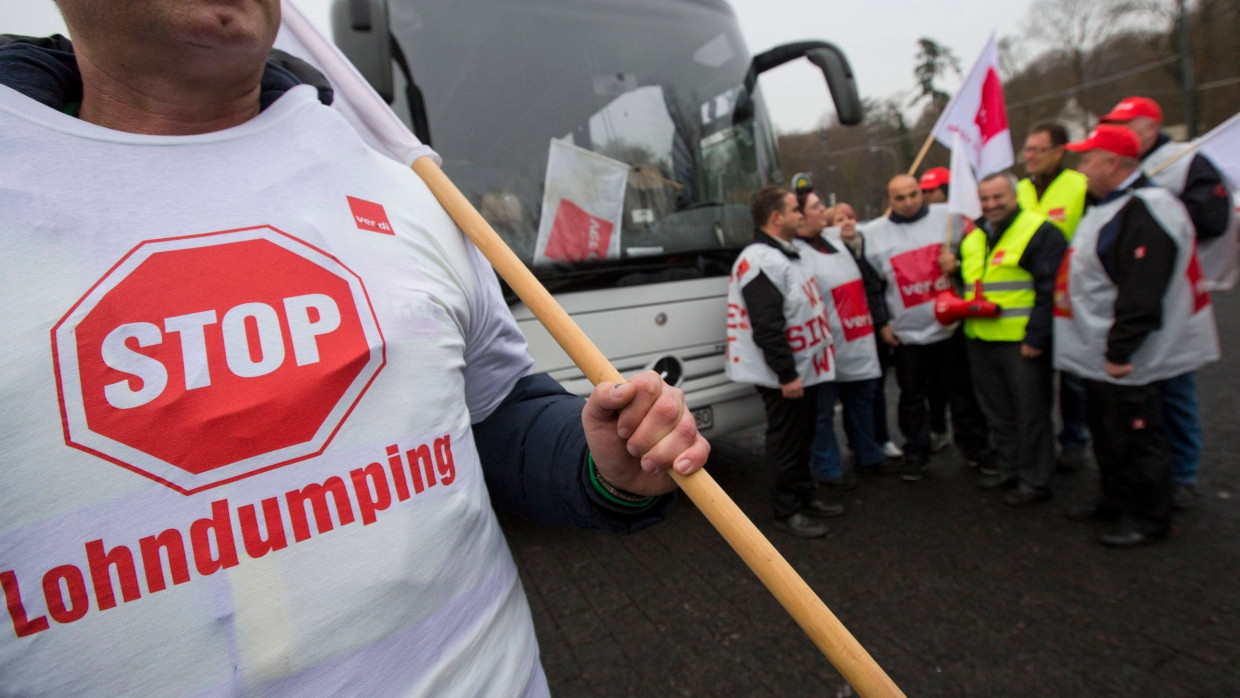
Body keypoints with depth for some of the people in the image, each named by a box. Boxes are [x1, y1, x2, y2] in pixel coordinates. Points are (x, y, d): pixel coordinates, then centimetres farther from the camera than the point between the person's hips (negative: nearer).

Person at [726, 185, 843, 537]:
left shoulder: (785, 254, 14)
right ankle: (786, 510, 16)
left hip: (803, 368, 10)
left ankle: (805, 498, 34)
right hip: (785, 375, -10)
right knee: (786, 443, 2)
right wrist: (786, 375, -24)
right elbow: (767, 328, -26)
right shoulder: (762, 262, -21)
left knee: (802, 439, 20)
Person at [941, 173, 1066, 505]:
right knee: (997, 412, 16)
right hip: (980, 341, 7)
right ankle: (1009, 469, 30)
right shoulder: (972, 235, 14)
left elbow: (1049, 290, -13)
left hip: (1021, 343, -7)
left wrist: (1036, 338, -17)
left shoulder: (1040, 232, -7)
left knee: (1030, 414, 3)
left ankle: (1034, 481, 15)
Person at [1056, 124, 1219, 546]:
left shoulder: (1144, 211, -20)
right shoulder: (1109, 206, 14)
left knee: (1134, 437, 2)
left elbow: (1142, 293, -26)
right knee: (1105, 432, 20)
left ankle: (1148, 519, 18)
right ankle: (1115, 502, 35)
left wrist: (1120, 350, -25)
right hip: (1102, 355, 10)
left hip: (1124, 360, -10)